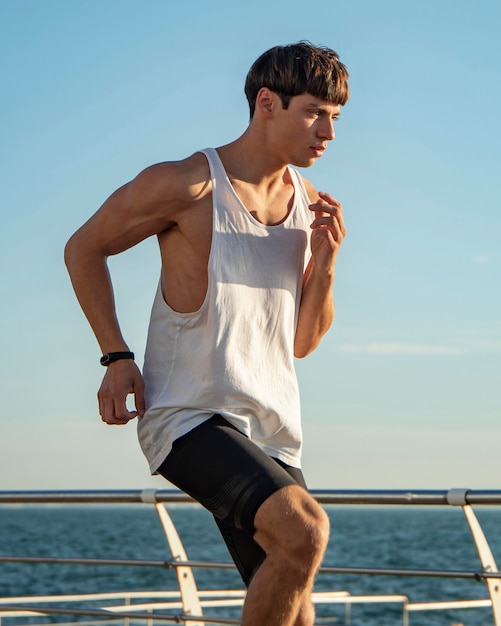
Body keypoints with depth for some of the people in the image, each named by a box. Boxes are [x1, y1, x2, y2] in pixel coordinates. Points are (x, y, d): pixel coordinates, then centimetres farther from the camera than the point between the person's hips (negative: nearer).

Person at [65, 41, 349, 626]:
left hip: (271, 434, 7)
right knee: (305, 529, -31)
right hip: (189, 419, -7)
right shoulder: (186, 184, -8)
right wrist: (116, 356, -5)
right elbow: (84, 248, 4)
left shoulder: (310, 204, 11)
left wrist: (325, 263, -2)